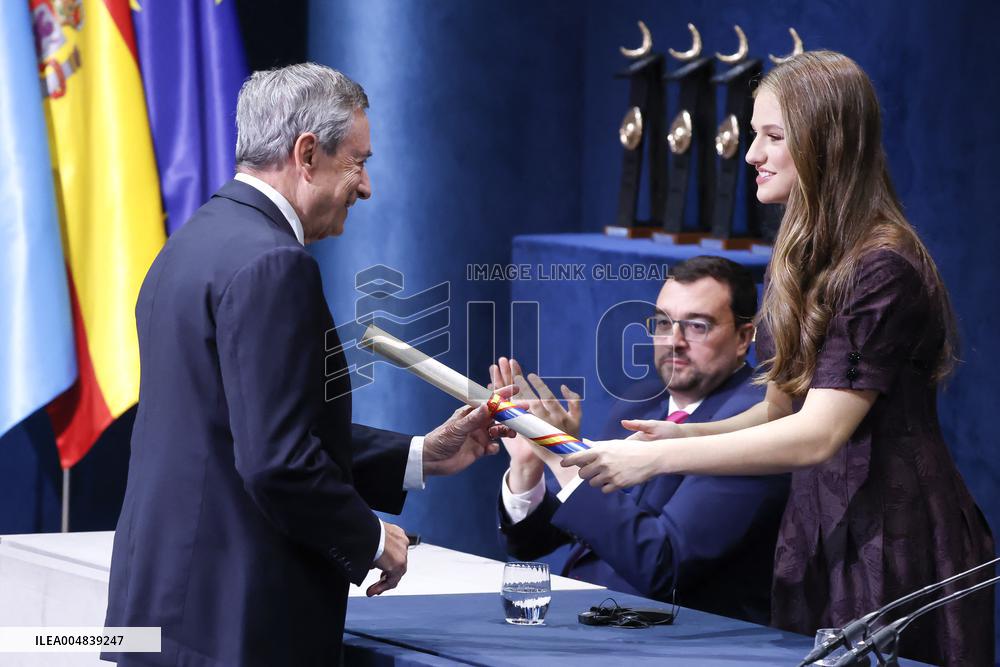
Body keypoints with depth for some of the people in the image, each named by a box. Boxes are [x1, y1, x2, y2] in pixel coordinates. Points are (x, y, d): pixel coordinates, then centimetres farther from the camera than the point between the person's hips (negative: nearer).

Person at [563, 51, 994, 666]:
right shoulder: (804, 261, 10)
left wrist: (658, 459, -23)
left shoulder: (883, 270, -18)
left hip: (895, 548, -8)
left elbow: (818, 434, -23)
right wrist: (684, 435, -7)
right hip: (821, 539, 8)